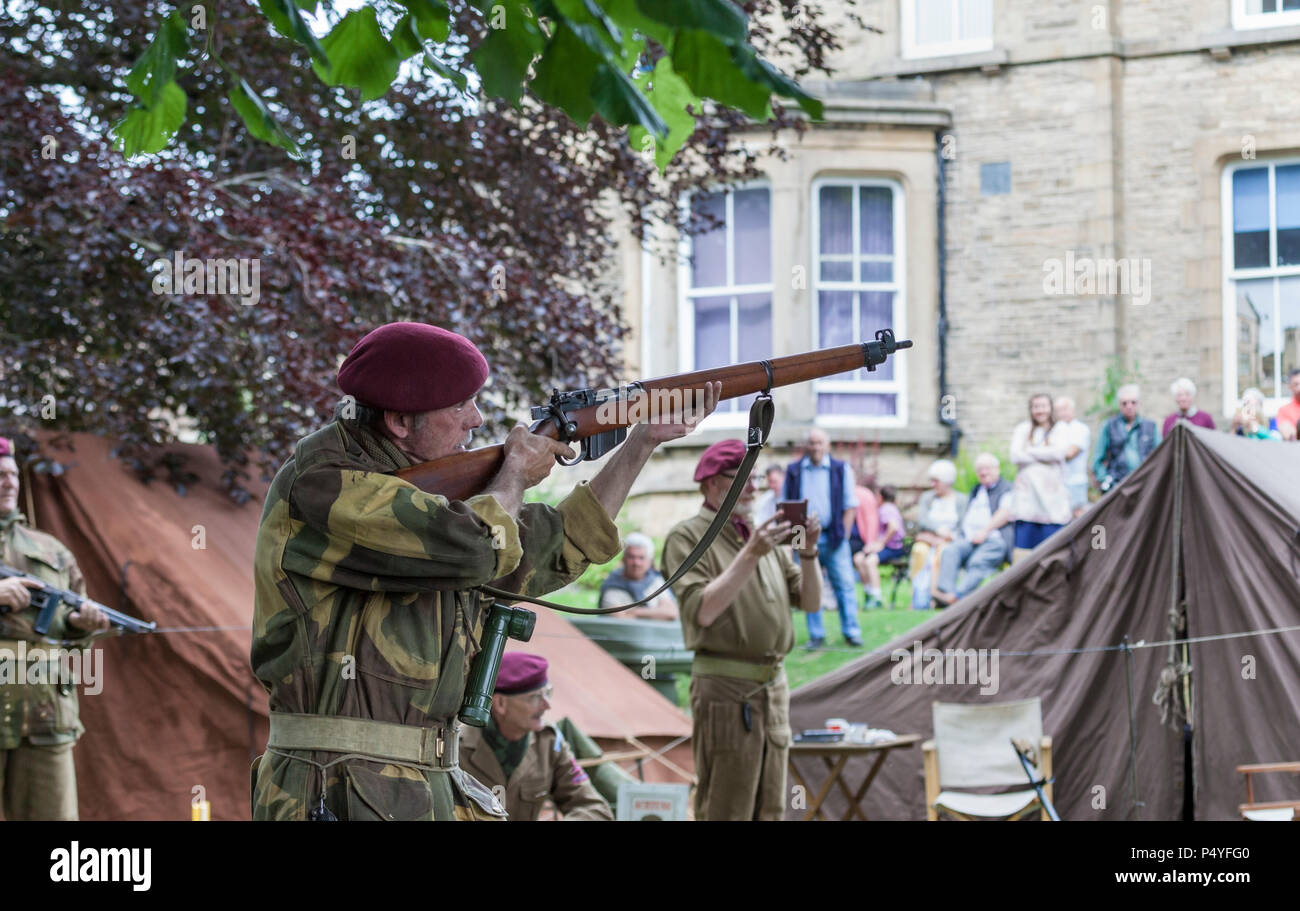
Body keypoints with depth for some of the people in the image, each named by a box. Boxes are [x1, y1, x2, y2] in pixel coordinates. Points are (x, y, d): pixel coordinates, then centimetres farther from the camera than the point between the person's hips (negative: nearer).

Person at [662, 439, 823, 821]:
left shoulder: (762, 537, 18)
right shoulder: (687, 537, -3)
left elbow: (809, 601, 14)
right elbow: (703, 611, -17)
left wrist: (809, 551, -2)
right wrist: (750, 555, -20)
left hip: (773, 685, 7)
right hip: (726, 688, -7)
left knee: (769, 807, 9)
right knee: (726, 808, -8)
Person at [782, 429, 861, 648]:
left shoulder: (841, 470, 5)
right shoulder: (794, 472, 7)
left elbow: (850, 506, 5)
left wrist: (843, 535, -3)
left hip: (832, 537, -1)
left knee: (844, 584, -3)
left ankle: (851, 632, 3)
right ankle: (816, 635, 8)